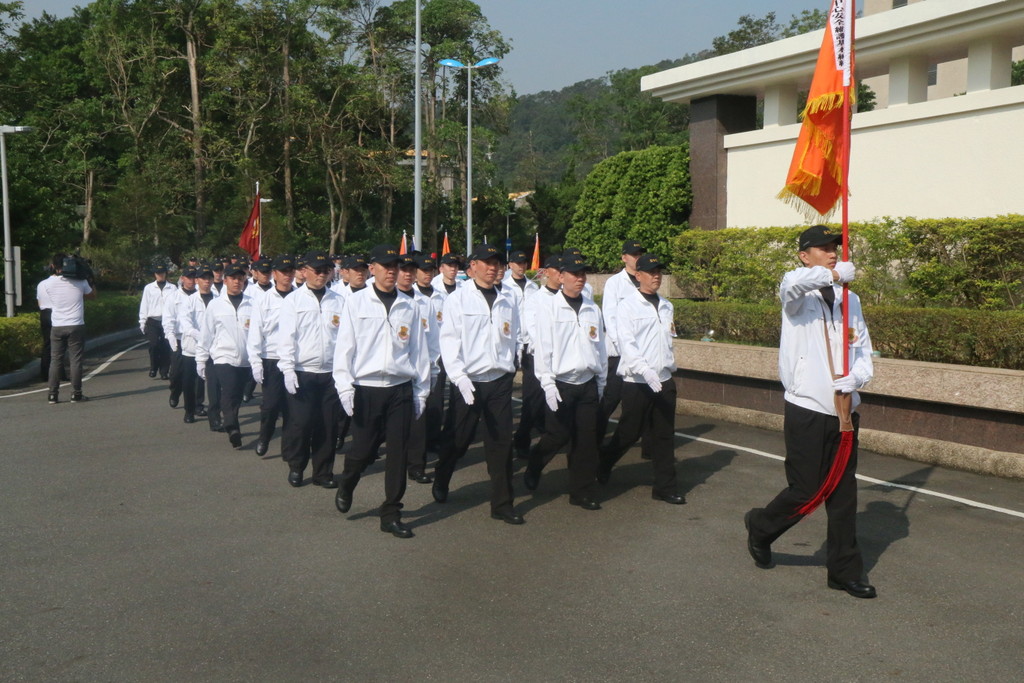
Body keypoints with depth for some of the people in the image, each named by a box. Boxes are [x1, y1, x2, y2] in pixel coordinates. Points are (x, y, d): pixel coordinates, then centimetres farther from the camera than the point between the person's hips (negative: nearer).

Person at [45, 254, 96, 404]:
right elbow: (93, 295, 12)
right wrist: (90, 281, 24)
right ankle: (76, 394, 2)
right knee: (76, 360, 2)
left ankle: (53, 394, 6)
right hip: (76, 326, -2)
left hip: (57, 327, 2)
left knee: (55, 360, 7)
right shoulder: (80, 283, -5)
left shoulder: (50, 285, -2)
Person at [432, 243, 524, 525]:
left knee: (501, 443, 4)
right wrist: (459, 377, -15)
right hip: (469, 381, -3)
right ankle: (440, 482, 36)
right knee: (457, 439, 8)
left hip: (500, 381, 3)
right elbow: (449, 340, -8)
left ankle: (502, 504, 12)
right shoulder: (458, 299, -2)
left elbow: (513, 340, 16)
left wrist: (507, 367, 4)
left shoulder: (506, 304, 11)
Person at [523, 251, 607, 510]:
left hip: (588, 384, 4)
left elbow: (600, 347, 14)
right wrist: (548, 384, -13)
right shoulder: (549, 307, -4)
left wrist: (601, 382, 14)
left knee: (587, 439, 5)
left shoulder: (593, 309, 9)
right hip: (561, 383, -4)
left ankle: (583, 492, 17)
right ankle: (533, 469, 28)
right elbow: (542, 348, -8)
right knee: (558, 435, -1)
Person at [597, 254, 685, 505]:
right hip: (637, 381, -5)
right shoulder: (628, 305, -6)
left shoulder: (666, 306, 14)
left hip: (664, 380, 5)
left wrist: (670, 366, 11)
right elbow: (626, 343, -16)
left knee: (664, 434, 6)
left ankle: (665, 487, 13)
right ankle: (602, 465, 28)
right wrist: (646, 371, -27)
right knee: (629, 432, 3)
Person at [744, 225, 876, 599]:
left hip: (844, 410, 6)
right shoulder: (797, 294, -5)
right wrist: (834, 274, -36)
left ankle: (844, 571, 22)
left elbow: (863, 351, 8)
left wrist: (854, 378, -10)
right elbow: (794, 283, -32)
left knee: (843, 493, 11)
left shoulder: (850, 299, 12)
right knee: (806, 492, 0)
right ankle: (760, 526, 28)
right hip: (807, 410, -6)